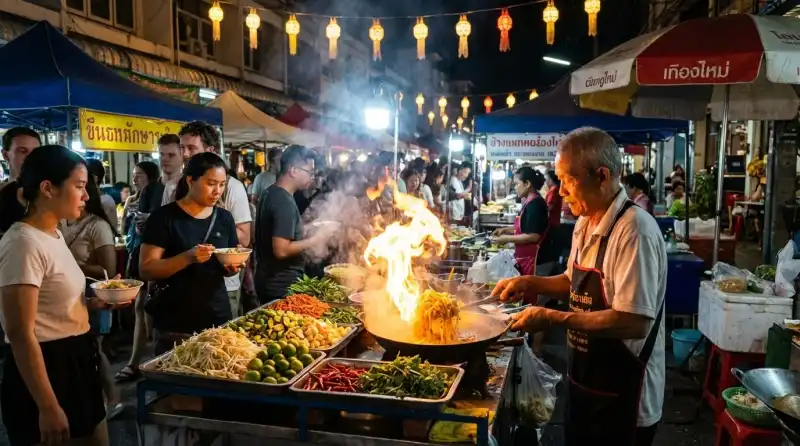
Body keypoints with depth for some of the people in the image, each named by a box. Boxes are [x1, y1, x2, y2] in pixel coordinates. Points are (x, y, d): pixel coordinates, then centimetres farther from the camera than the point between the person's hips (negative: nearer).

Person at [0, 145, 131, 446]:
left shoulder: (53, 235, 8)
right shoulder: (24, 243, -20)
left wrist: (96, 303, 5)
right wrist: (48, 407, -22)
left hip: (75, 362, 9)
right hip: (47, 368, -9)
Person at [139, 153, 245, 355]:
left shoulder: (224, 218, 6)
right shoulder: (164, 217, -8)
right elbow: (146, 270, -12)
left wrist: (233, 267, -7)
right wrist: (187, 258, -26)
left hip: (218, 320, 4)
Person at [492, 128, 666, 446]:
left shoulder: (634, 230, -25)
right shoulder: (585, 224, 3)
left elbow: (635, 322, -30)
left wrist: (554, 319, -26)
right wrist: (530, 283, 2)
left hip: (621, 399, -8)